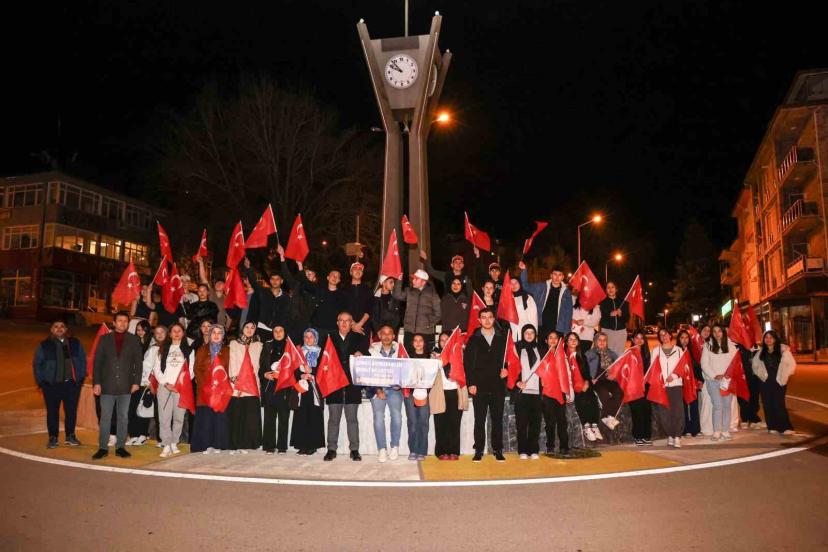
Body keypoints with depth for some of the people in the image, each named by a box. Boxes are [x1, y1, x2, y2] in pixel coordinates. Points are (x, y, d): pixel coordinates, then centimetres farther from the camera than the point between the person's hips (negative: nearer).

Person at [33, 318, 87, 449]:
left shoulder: (75, 344, 6)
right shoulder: (44, 345, 2)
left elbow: (82, 360, 9)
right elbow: (37, 364, 4)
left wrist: (81, 377, 2)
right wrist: (41, 382, -3)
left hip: (72, 384, 1)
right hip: (51, 384, -1)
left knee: (71, 411, 6)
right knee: (52, 412, 5)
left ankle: (70, 436, 19)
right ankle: (53, 438, 16)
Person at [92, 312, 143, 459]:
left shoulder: (134, 340, 6)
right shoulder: (104, 339, 6)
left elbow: (138, 362, 5)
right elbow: (97, 361, 4)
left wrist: (136, 382, -3)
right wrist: (96, 382, -4)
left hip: (125, 386, 0)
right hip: (107, 385, 0)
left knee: (123, 417, 6)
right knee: (105, 418, 2)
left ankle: (120, 447, 14)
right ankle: (103, 448, 10)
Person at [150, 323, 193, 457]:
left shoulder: (188, 350, 13)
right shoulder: (162, 349, 15)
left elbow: (191, 370, 6)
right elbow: (156, 368, 8)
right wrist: (166, 383, -4)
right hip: (164, 387, 0)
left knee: (178, 416, 0)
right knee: (164, 417, -7)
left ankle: (174, 443, 10)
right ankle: (166, 445, -5)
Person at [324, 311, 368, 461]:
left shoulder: (359, 338, 8)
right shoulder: (330, 338, 8)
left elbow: (366, 357, 2)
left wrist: (360, 353, -18)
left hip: (352, 385, 0)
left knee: (352, 418, 5)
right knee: (333, 418, 5)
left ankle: (354, 450, 10)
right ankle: (332, 449, 13)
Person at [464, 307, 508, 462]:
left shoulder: (502, 339, 11)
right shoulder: (473, 340, 7)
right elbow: (467, 363, 2)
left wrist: (506, 368, -6)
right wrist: (471, 383, -6)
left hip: (498, 386, 1)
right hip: (479, 386, -1)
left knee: (498, 419, 5)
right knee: (479, 420, 2)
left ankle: (498, 450, 14)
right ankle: (479, 451, 8)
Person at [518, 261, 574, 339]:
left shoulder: (566, 292, 4)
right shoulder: (542, 287, 4)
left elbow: (568, 312, 5)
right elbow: (527, 287, 5)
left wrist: (567, 331, 0)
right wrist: (524, 271, -8)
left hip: (558, 330, 0)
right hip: (541, 328, 0)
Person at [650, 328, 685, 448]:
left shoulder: (678, 350, 13)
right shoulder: (655, 350, 13)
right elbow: (652, 368, 8)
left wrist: (673, 376, -11)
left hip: (676, 384, 0)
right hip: (661, 385, 0)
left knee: (678, 410, -10)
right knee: (664, 412, -3)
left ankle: (677, 437, -9)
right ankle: (670, 435, 9)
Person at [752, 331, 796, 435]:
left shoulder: (784, 350, -1)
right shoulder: (760, 352, 10)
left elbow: (792, 364, 2)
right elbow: (754, 365, 19)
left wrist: (785, 375, -4)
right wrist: (761, 374, 6)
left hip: (779, 382, -3)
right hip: (766, 382, 3)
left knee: (779, 404, -11)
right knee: (768, 404, 2)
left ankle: (786, 427, -5)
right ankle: (772, 427, 10)